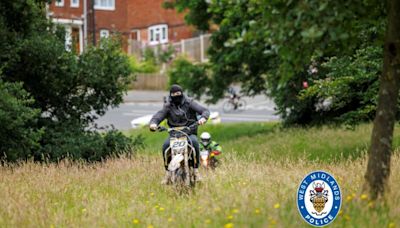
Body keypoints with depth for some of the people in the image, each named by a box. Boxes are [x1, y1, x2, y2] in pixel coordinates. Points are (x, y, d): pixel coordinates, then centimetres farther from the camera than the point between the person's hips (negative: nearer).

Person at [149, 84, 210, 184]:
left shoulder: (189, 103, 1)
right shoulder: (168, 106, 5)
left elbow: (205, 110, -5)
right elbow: (157, 117, -3)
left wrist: (203, 118, -29)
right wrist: (153, 123, -28)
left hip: (190, 132, -1)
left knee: (194, 142, -35)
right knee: (166, 145, -28)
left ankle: (196, 170, -25)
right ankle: (168, 172, -16)